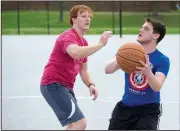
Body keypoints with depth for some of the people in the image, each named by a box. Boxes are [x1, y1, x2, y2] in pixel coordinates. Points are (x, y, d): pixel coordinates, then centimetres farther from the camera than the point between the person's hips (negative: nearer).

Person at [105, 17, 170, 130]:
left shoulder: (162, 60, -11)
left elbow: (157, 87, -24)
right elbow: (108, 70, -12)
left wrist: (147, 72, -44)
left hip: (148, 109, -4)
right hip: (125, 106, 4)